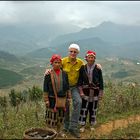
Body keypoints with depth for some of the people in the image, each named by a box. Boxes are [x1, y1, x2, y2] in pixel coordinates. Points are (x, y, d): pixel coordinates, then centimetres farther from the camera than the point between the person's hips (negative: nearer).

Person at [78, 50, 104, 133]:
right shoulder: (83, 68, -3)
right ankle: (82, 125, 16)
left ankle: (92, 125, 27)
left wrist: (101, 93, -2)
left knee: (93, 109, 11)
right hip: (85, 91, 0)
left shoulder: (98, 69, -5)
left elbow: (101, 81, -1)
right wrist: (81, 91, -8)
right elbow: (80, 81, 0)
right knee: (84, 108, 2)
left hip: (95, 91, 0)